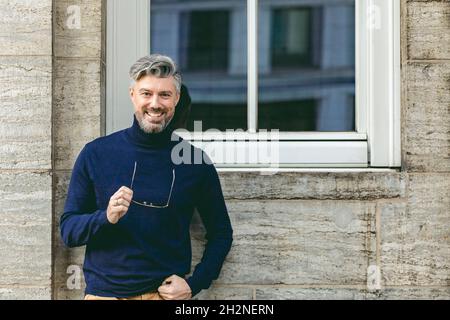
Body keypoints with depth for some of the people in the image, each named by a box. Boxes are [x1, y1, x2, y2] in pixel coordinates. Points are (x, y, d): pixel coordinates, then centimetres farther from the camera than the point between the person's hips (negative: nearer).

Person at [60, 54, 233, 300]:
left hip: (167, 292, 0)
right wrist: (106, 217, -20)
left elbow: (221, 234, 7)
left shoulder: (195, 162, -2)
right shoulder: (96, 154, -2)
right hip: (104, 291, 1)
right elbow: (67, 230, -1)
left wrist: (194, 284, -5)